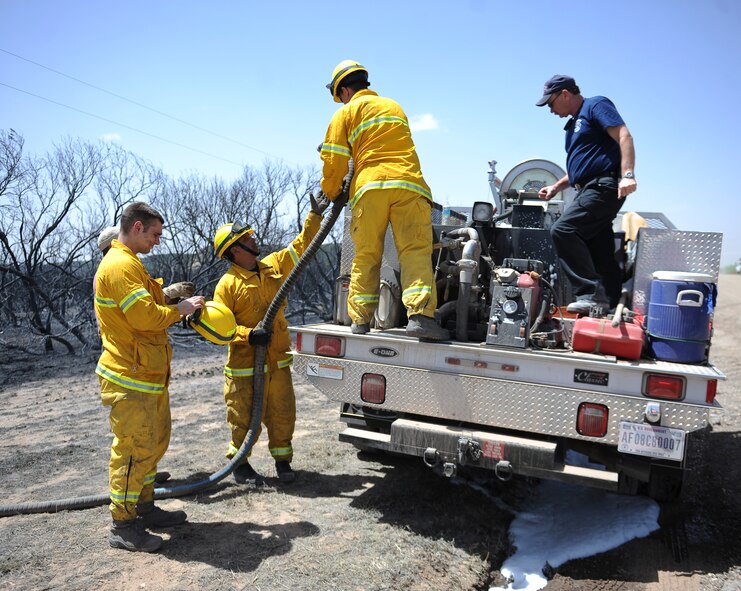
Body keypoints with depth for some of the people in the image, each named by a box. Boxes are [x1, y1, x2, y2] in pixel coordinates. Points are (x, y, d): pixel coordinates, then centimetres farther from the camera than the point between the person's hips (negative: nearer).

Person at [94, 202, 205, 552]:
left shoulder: (129, 263, 18)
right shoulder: (121, 265, -18)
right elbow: (145, 317, -26)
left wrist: (171, 303, 5)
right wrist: (179, 310, -10)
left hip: (149, 374, 11)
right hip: (131, 378, -11)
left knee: (154, 442, 18)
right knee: (134, 448, -2)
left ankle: (144, 508, 31)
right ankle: (122, 526, 10)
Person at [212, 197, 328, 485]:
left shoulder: (273, 266, 6)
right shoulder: (228, 284, -11)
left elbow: (301, 246, 12)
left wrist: (314, 216, 6)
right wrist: (248, 335, -26)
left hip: (278, 362, 5)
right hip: (246, 366, -5)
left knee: (282, 415, 12)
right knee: (245, 419, 7)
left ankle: (282, 460, 29)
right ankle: (239, 463, 29)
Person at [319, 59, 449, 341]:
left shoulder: (346, 112, 14)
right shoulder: (394, 106, 29)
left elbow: (334, 161, 7)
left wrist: (331, 194, 22)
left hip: (369, 187, -2)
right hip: (409, 183, 2)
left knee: (366, 256, 5)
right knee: (415, 250, -7)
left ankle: (360, 319, 3)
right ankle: (420, 315, -23)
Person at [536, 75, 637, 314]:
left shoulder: (596, 105, 0)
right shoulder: (574, 124, 27)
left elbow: (624, 136, -14)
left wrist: (627, 174, -26)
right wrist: (557, 186, 23)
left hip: (604, 187, -10)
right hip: (589, 190, 10)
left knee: (563, 231, -23)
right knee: (600, 256, 7)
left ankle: (591, 293, -24)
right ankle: (612, 304, 10)